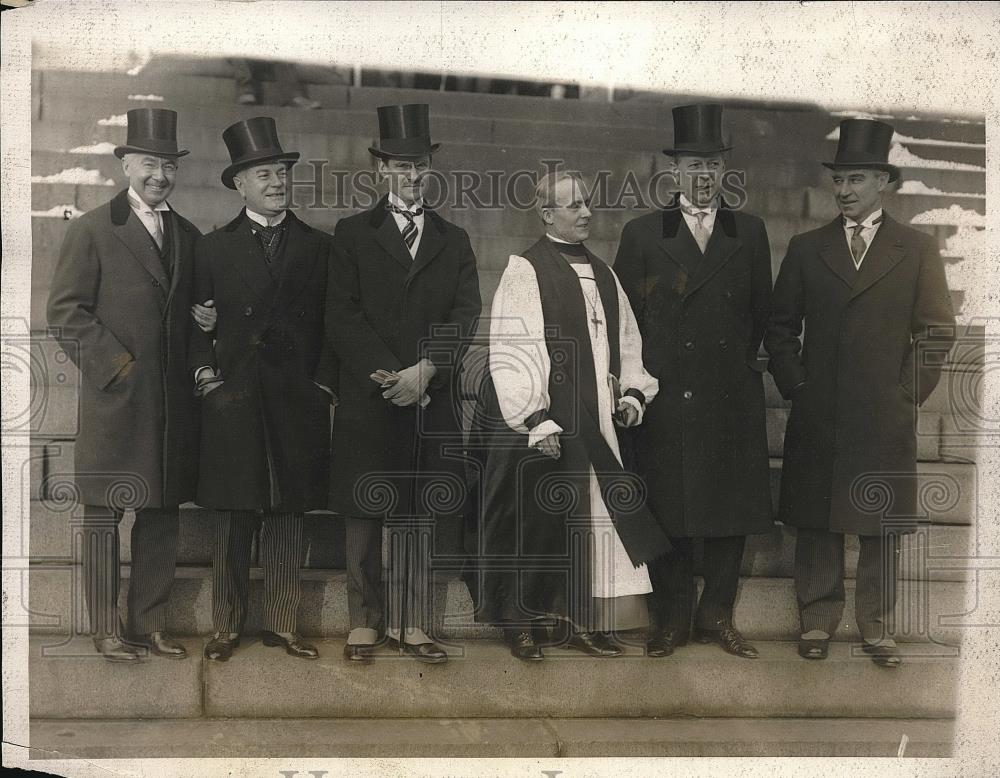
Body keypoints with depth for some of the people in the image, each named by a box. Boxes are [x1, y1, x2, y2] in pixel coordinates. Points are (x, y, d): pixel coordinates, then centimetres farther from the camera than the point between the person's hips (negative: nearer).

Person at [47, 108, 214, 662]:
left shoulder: (189, 236, 14)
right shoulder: (91, 231, -2)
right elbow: (65, 311, -6)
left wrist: (210, 321, 0)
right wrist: (116, 366, -11)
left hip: (173, 403, 5)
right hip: (115, 399, -5)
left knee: (162, 515, 8)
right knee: (104, 516, 2)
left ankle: (150, 623, 18)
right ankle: (107, 630, 11)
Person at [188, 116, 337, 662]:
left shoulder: (318, 248, 10)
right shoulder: (214, 248, 9)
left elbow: (331, 325, 9)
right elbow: (196, 324, 10)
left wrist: (323, 385, 1)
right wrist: (205, 376, -3)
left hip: (297, 400, 1)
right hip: (234, 400, -1)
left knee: (288, 517, 4)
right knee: (234, 520, 2)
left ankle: (280, 623, 14)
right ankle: (227, 627, 11)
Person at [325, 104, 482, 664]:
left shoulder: (453, 240, 14)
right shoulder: (353, 234, 6)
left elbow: (466, 314, 2)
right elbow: (343, 317, -3)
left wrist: (426, 369, -14)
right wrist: (388, 375, -14)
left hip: (432, 400, 2)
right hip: (367, 401, -2)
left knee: (419, 516, 5)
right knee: (364, 516, 3)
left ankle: (411, 624, 13)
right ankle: (365, 623, 13)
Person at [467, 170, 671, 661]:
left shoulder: (602, 274, 13)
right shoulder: (525, 272, -7)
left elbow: (626, 341, 19)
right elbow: (511, 352, -12)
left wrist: (633, 391, 4)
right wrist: (535, 419, -18)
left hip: (596, 423, 6)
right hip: (542, 425, -6)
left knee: (593, 517, 6)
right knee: (536, 518, 2)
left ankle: (580, 621, 17)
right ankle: (523, 623, 16)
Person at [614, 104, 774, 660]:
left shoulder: (750, 233, 10)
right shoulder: (642, 234, 5)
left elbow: (761, 312, 14)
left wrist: (744, 359, 7)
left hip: (734, 399, 2)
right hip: (666, 399, -2)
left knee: (733, 510, 5)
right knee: (668, 510, 2)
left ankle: (717, 615, 19)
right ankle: (672, 620, 14)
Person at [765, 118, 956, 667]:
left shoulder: (918, 250, 6)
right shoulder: (806, 249, 9)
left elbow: (937, 331, 5)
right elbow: (781, 327, 11)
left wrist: (907, 393, -1)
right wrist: (795, 385, 1)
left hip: (886, 418, -1)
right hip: (816, 416, 1)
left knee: (883, 528, 4)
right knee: (816, 524, 4)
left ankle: (878, 630, 14)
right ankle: (817, 623, 15)